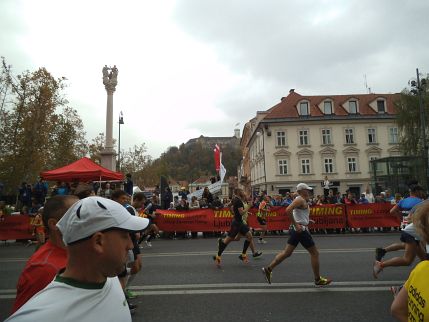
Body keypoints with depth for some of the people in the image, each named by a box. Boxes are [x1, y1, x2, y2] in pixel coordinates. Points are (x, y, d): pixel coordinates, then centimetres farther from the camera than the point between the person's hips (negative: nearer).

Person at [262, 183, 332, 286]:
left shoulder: (302, 200, 17)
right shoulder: (300, 200, -14)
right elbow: (288, 210, -28)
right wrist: (296, 225, -24)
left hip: (297, 230, 10)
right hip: (300, 229, -10)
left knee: (287, 252, 10)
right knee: (314, 253, 4)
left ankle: (268, 269, 11)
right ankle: (318, 279, 16)